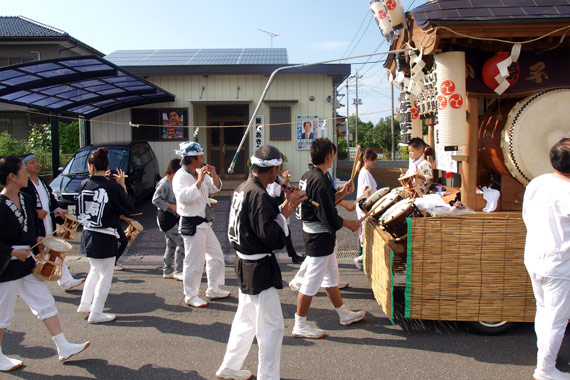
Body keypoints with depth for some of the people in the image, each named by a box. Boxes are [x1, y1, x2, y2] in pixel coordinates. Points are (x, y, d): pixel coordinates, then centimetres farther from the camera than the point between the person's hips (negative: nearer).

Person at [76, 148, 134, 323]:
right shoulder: (113, 187, -16)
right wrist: (122, 185, -2)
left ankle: (85, 304, 36)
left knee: (94, 271, 26)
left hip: (88, 235, 6)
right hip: (106, 238, -6)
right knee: (105, 276, 7)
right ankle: (96, 314, 12)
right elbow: (129, 208, -6)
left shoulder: (84, 184, -2)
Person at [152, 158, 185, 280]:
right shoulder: (164, 184, -16)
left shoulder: (174, 183, 13)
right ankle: (178, 271, -1)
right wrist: (172, 206, -24)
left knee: (171, 245, 14)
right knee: (181, 242, -10)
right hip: (166, 218, -10)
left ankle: (167, 271, 24)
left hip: (174, 217, 10)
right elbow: (156, 200, -23)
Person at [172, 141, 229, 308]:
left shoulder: (199, 173, 9)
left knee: (216, 255, 17)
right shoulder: (180, 176, -16)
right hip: (191, 224, -9)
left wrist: (214, 175, -2)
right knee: (194, 262, -2)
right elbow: (184, 197, -31)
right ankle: (191, 296, 14)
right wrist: (199, 181, -28)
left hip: (204, 223, 9)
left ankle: (213, 290, 31)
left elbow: (216, 188, 16)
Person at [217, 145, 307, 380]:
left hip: (245, 264, 10)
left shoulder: (242, 189, 6)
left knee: (246, 320, 24)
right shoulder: (259, 195, -23)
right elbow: (271, 237, -26)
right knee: (272, 326, 2)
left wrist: (284, 206, 5)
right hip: (259, 269, -10)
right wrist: (286, 211, -15)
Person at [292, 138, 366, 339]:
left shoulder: (307, 176, 7)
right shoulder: (319, 181, -24)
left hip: (312, 234, 11)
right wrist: (349, 224, -8)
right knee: (312, 282, 0)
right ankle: (300, 326, 13)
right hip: (319, 238, -11)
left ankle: (344, 314, 38)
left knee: (331, 277, 21)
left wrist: (341, 193, 6)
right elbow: (329, 217, -24)